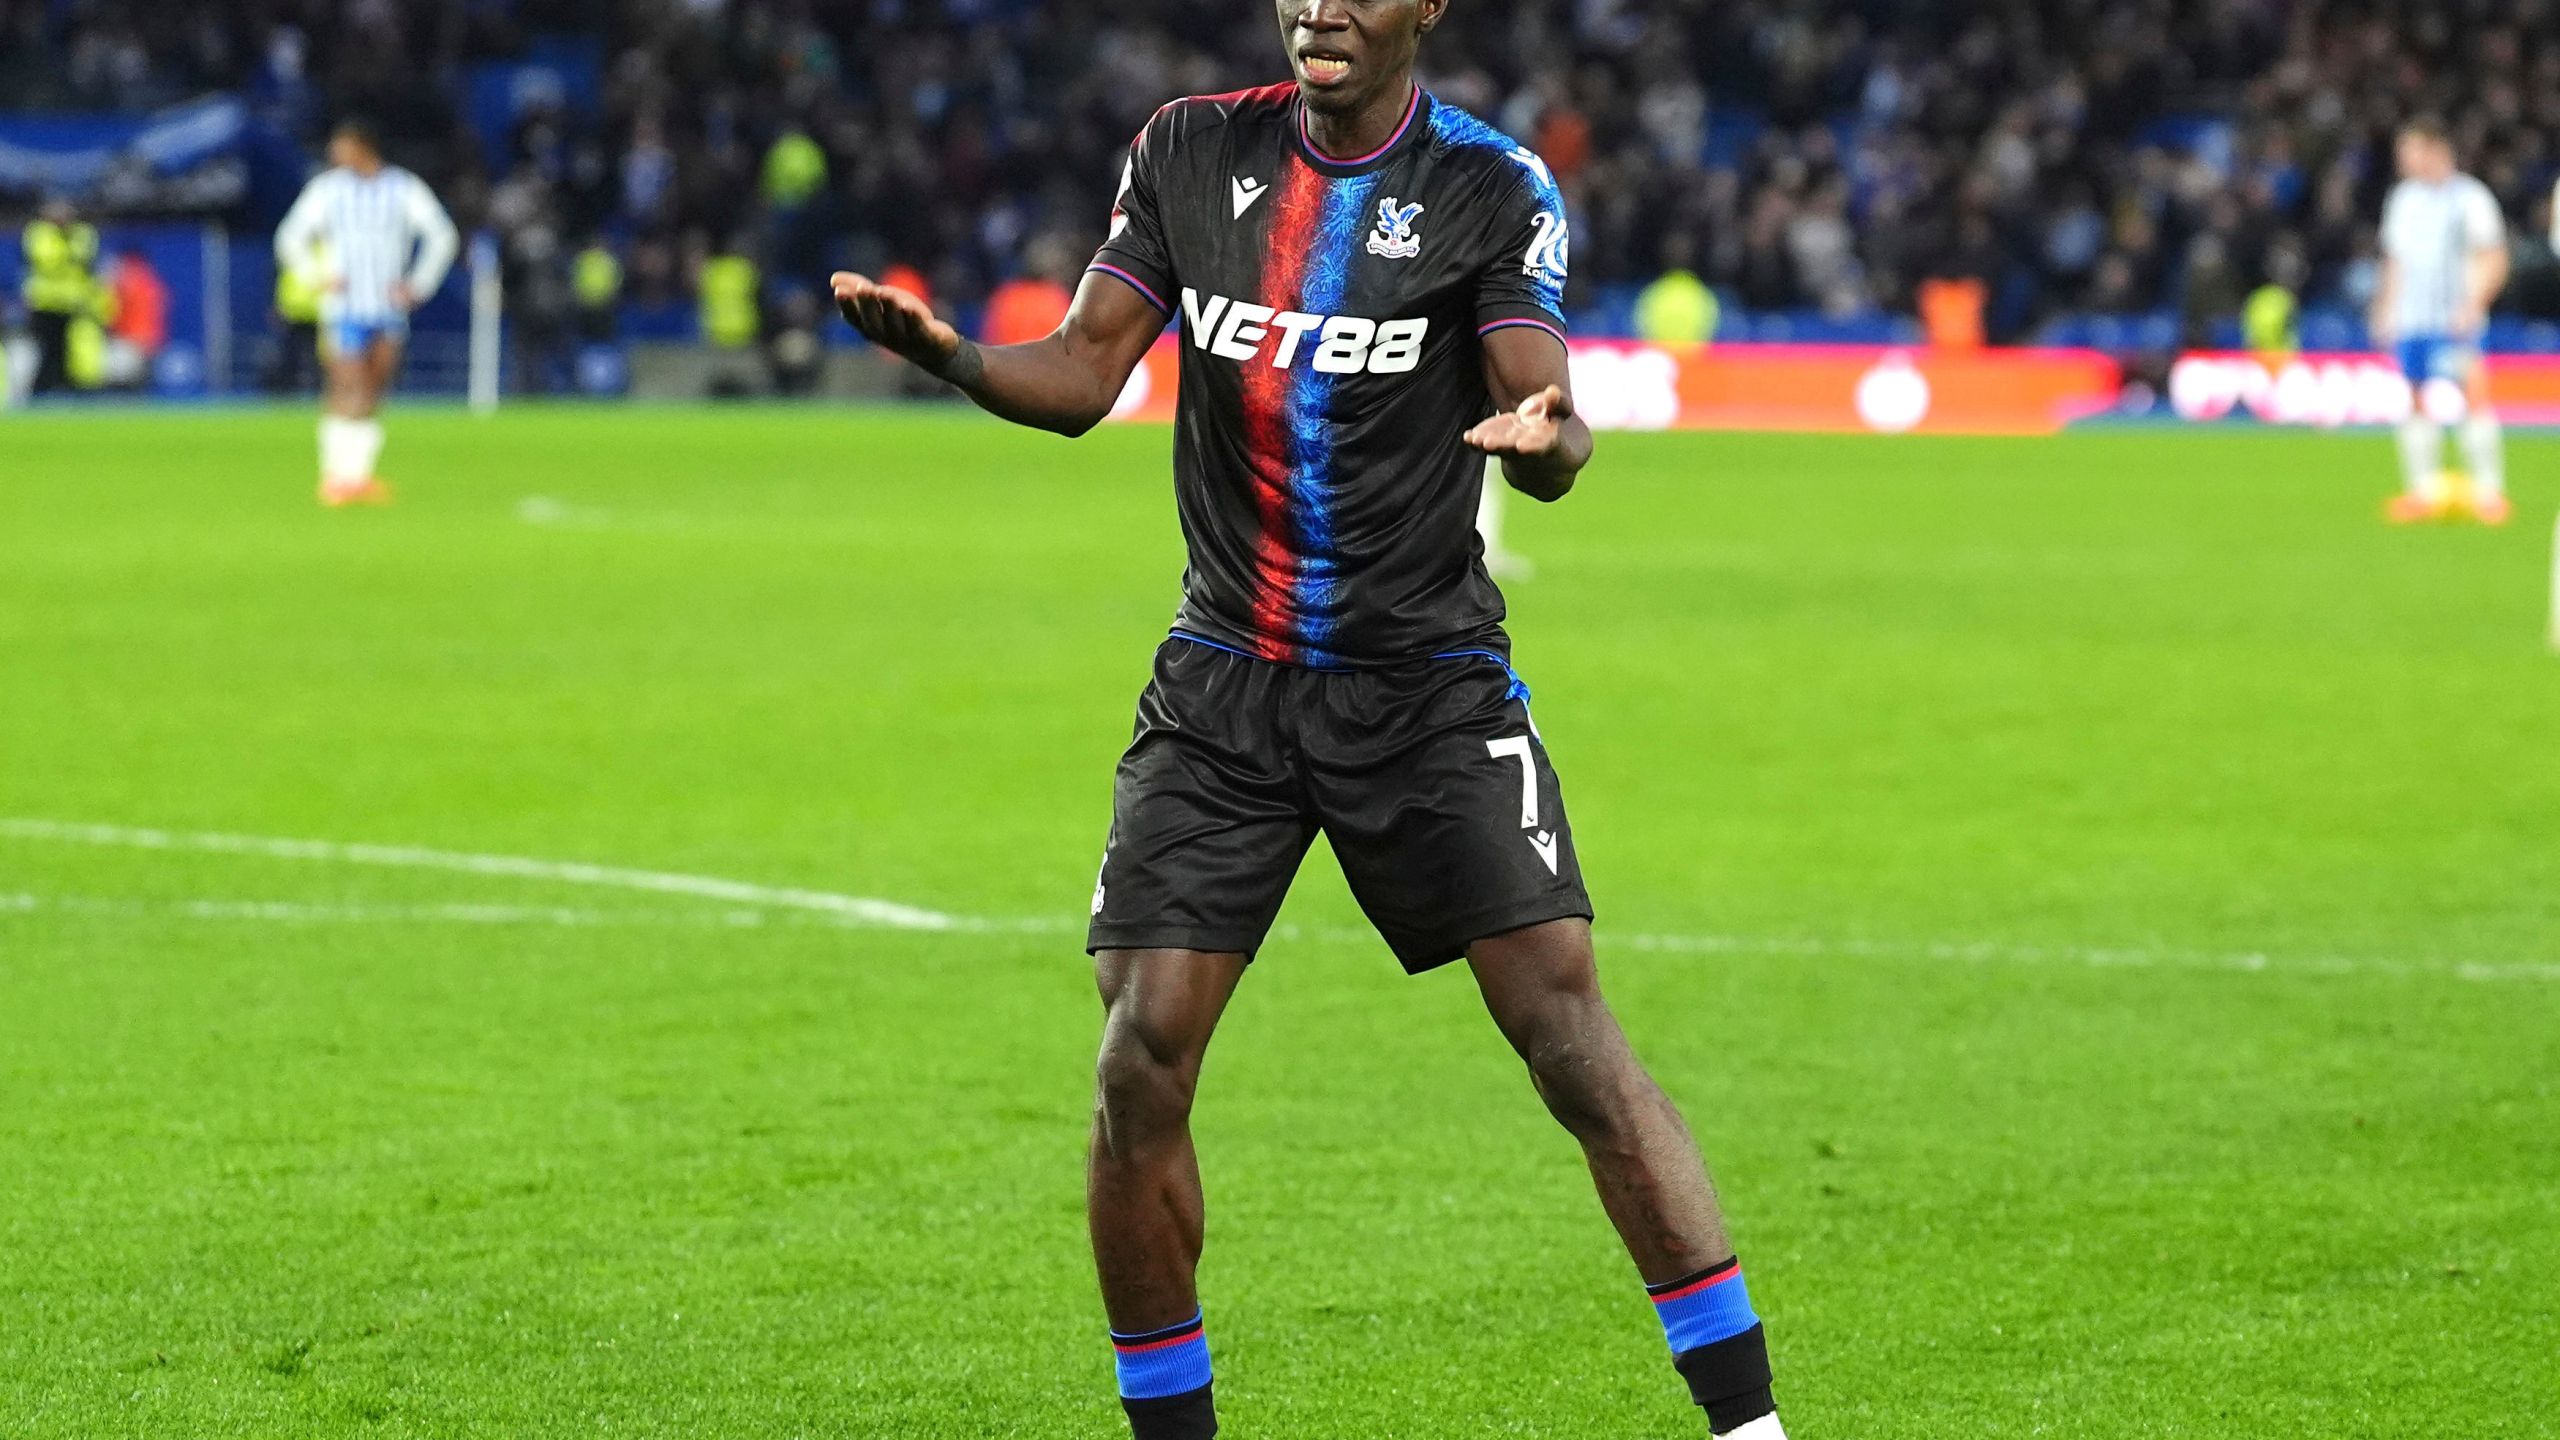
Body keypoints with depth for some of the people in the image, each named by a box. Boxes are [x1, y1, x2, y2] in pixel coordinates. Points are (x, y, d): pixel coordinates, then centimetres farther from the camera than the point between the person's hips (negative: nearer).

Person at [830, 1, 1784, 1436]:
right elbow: (1081, 376, 3)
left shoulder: (1493, 187, -6)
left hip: (1431, 686, -3)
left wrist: (1548, 437, -39)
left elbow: (1545, 417, -15)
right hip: (1223, 682, 3)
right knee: (1140, 1068, -7)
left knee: (1572, 1035, -12)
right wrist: (950, 355, -17)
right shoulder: (1191, 151, 4)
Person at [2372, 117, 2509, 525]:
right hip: (2410, 322, 6)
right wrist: (2385, 311, 18)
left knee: (2469, 400, -14)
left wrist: (2472, 305, -17)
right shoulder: (2404, 198, 16)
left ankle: (2489, 491, -12)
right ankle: (2424, 490, 8)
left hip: (2454, 321, -6)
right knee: (2418, 405, 4)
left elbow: (2493, 261, -6)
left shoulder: (2470, 198, -4)